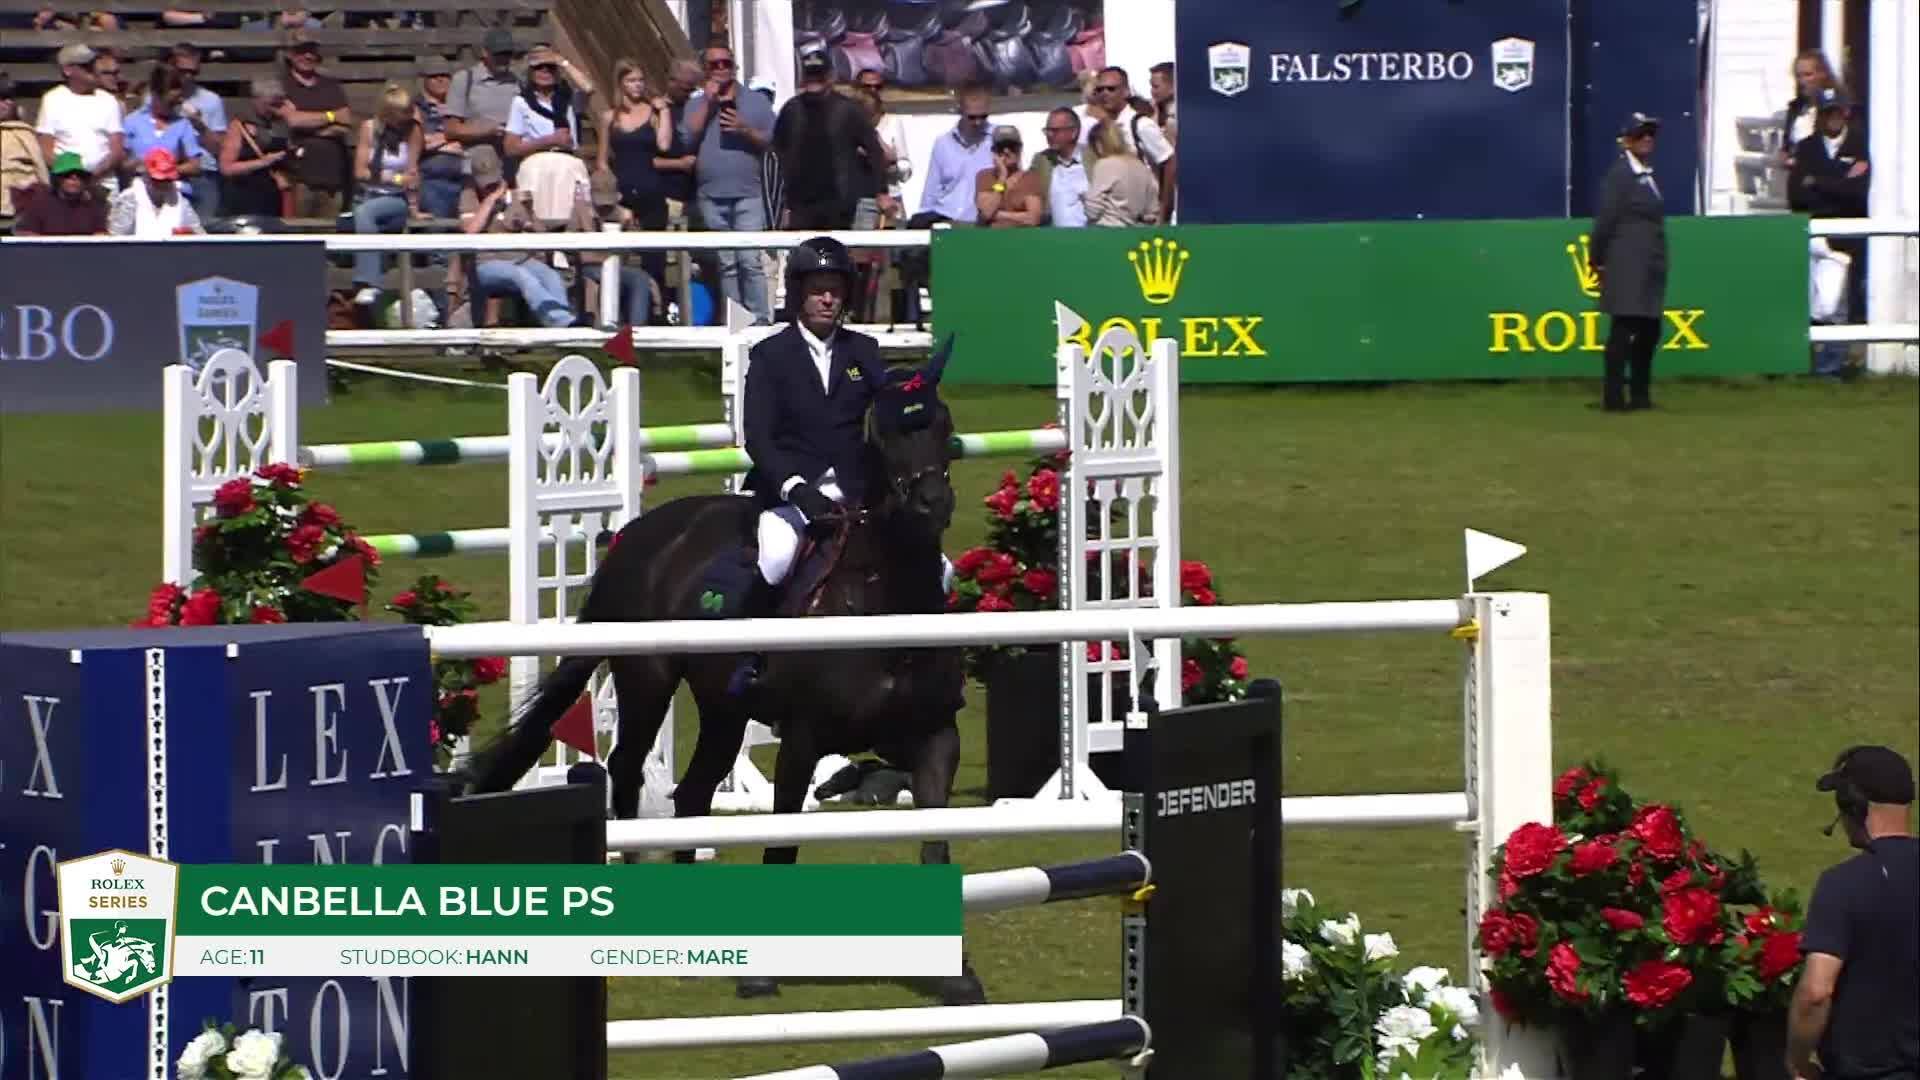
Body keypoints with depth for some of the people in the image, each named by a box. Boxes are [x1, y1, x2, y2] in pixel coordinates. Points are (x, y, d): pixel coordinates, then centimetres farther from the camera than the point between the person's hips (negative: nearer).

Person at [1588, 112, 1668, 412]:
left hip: (1649, 267, 8)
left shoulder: (1648, 174, 15)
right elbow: (1606, 219, -10)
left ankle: (1640, 393, 19)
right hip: (1627, 265, -8)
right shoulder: (1620, 174, -10)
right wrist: (1596, 259, -8)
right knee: (1623, 330, -7)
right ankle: (1614, 397, -5)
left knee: (1649, 330, 11)